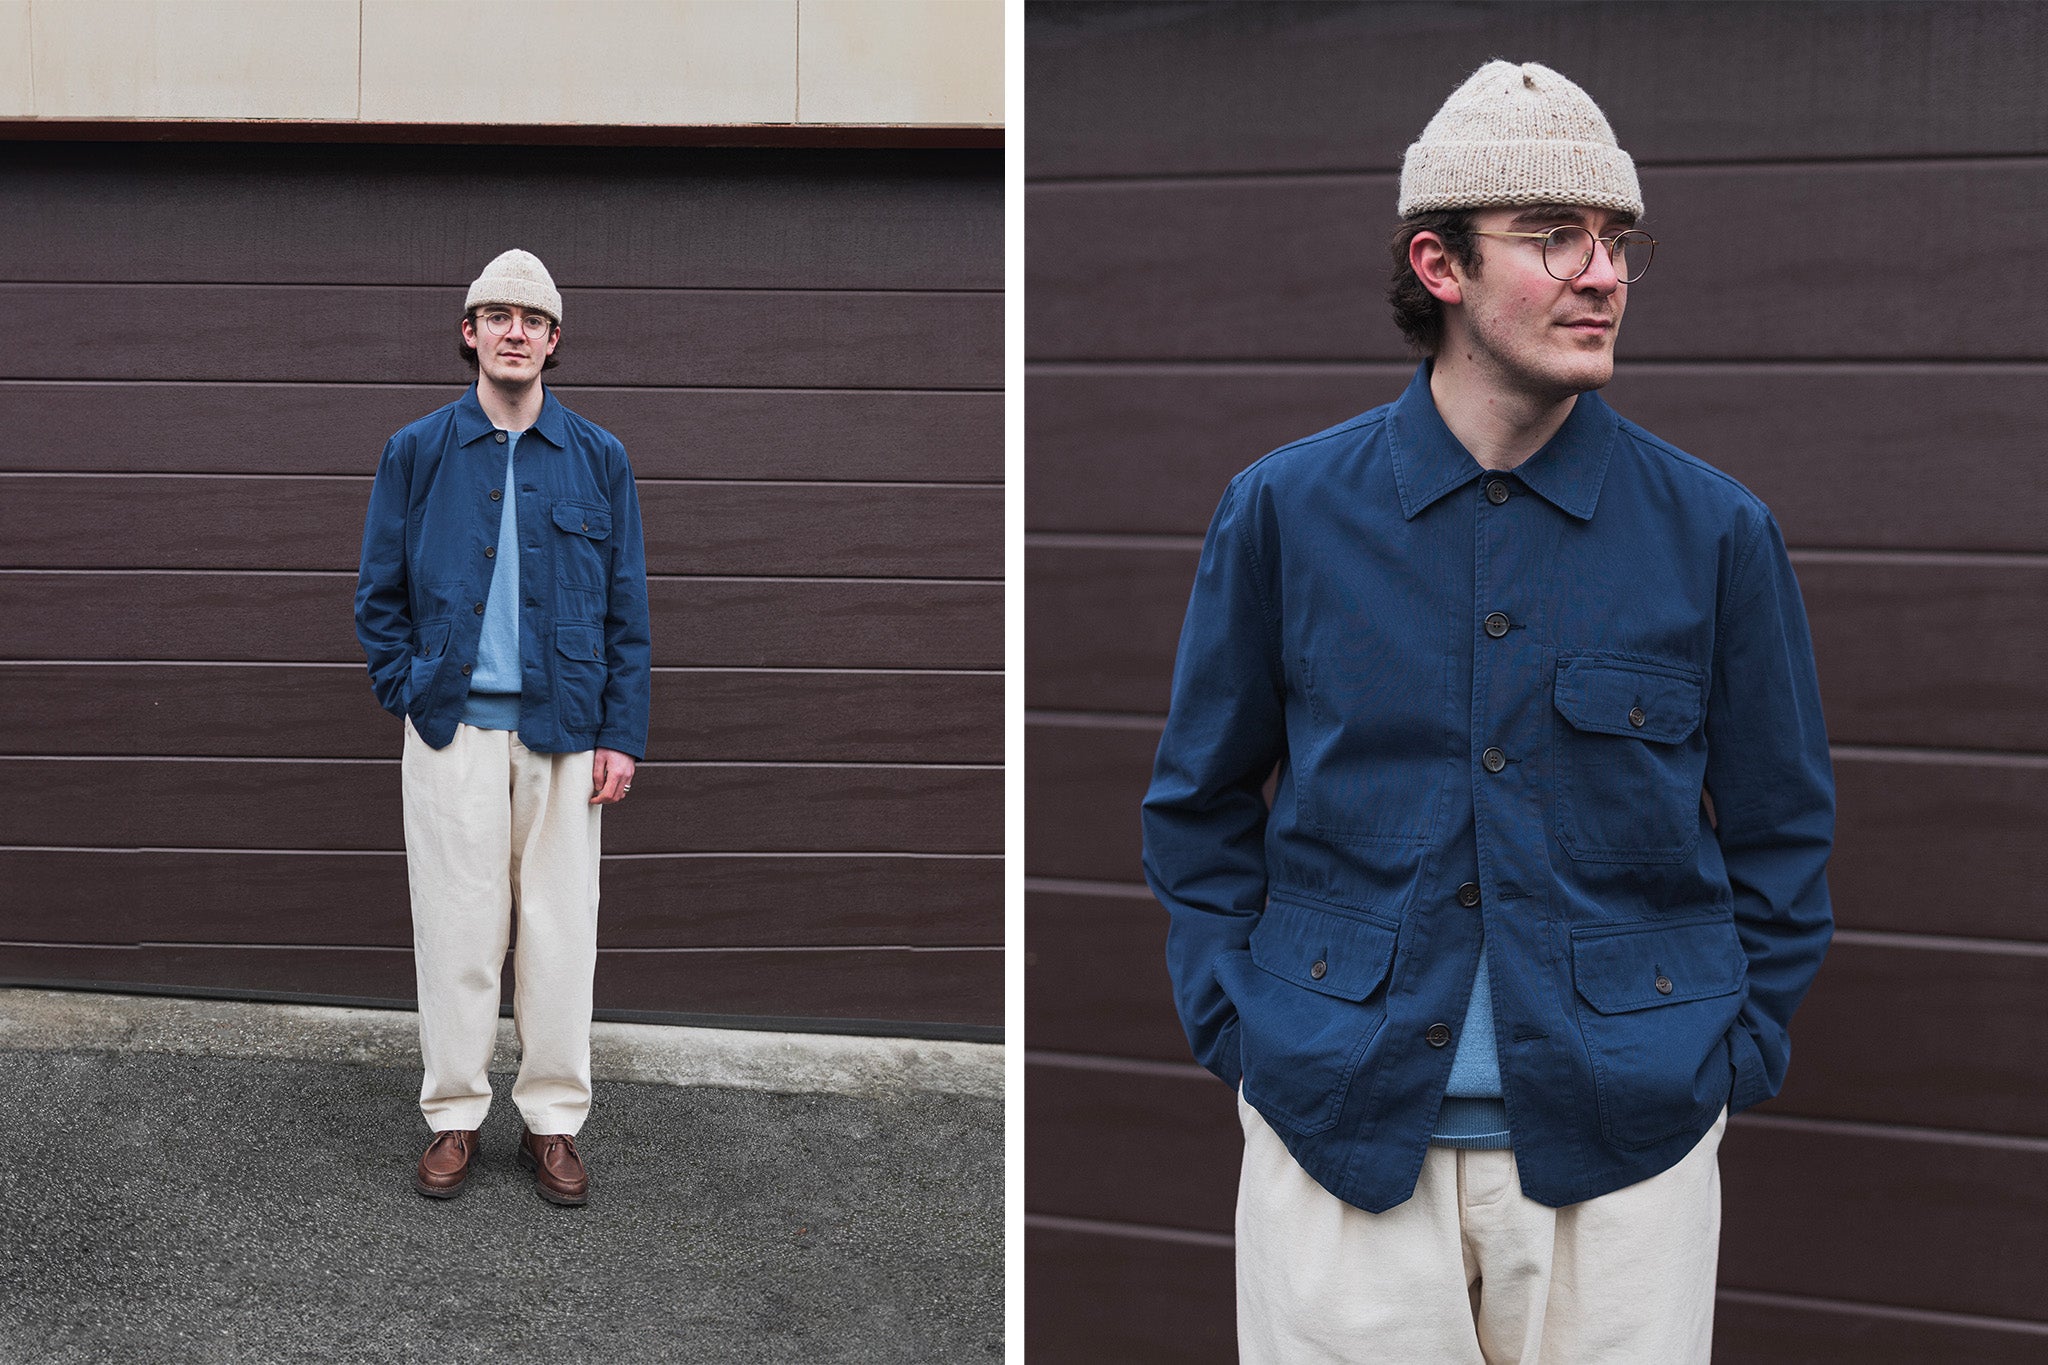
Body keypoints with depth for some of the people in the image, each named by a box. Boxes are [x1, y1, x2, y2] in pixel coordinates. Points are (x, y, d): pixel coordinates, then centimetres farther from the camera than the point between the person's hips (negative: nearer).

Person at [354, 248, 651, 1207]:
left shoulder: (599, 459, 6)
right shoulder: (416, 452, 5)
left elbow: (626, 607, 5)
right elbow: (378, 595, 9)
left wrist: (622, 734, 0)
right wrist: (408, 695, -1)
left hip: (563, 730, 1)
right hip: (452, 729, 0)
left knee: (560, 930, 4)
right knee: (456, 926, 3)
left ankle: (553, 1120, 16)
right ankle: (455, 1117, 17)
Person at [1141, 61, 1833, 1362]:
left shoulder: (1718, 531, -2)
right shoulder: (1284, 509, -3)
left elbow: (1781, 830, 7)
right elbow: (1200, 805, 7)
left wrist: (1731, 1059, 1)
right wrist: (1240, 1030, 0)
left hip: (1626, 1145, 1)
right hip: (1333, 1127, 0)